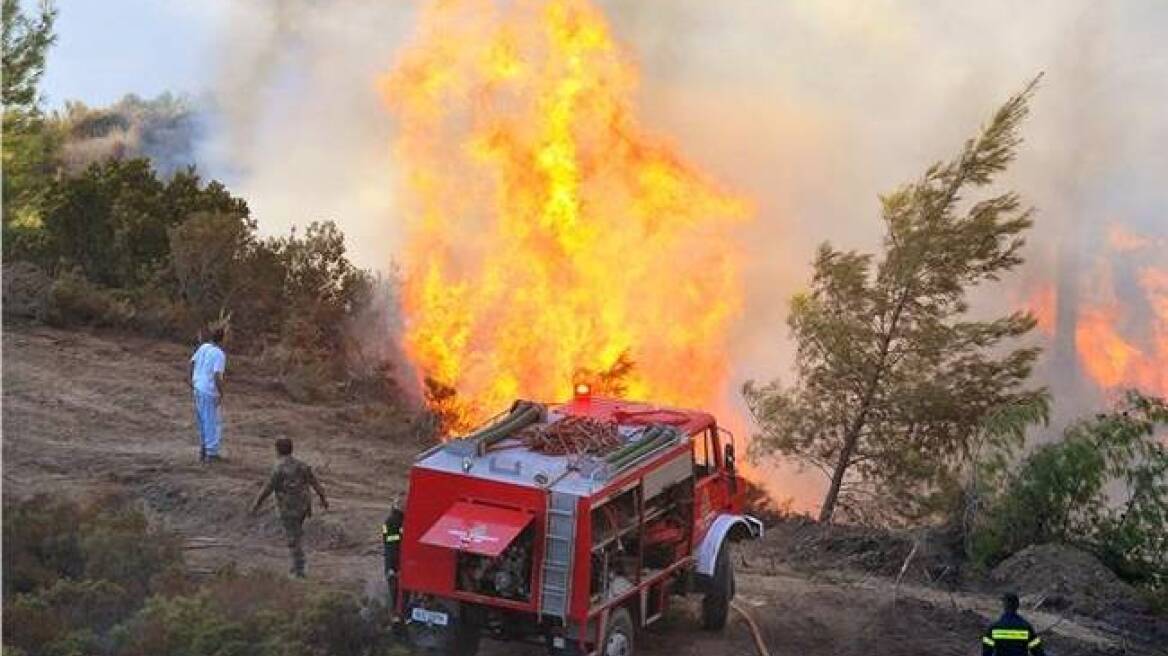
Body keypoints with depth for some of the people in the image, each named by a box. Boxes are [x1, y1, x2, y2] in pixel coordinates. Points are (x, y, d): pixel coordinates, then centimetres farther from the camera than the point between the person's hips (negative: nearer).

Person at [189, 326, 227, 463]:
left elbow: (192, 362, 10)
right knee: (212, 422, 2)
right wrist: (221, 394, -17)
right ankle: (211, 453, 5)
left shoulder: (203, 347, 3)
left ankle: (203, 450, 24)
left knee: (202, 421, 17)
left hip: (198, 389, 7)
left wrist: (191, 380, 23)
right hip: (209, 392, -7)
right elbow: (217, 376, -24)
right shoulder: (220, 354, -18)